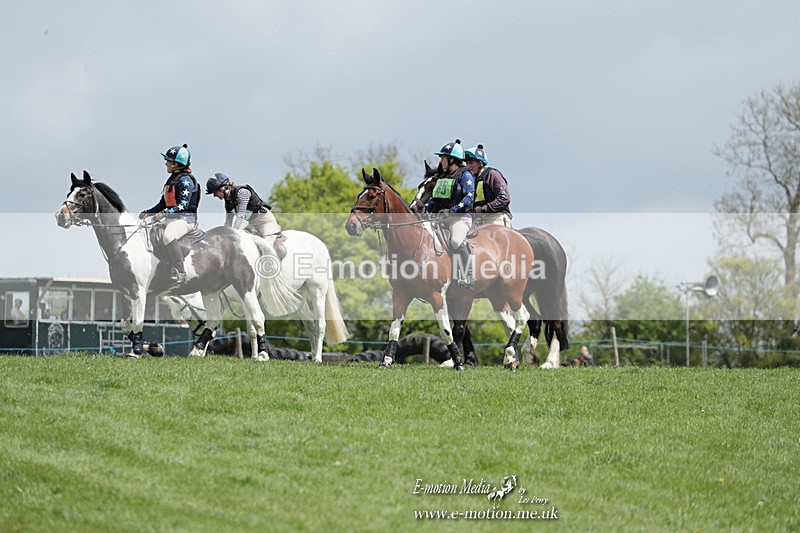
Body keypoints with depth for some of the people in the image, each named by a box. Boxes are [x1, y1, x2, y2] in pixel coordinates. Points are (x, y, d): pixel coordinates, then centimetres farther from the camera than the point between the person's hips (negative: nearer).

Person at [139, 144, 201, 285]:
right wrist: (148, 212, 9)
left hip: (186, 218, -11)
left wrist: (164, 213, -30)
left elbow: (183, 205, -21)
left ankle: (180, 273, -39)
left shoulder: (185, 180, -11)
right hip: (172, 219, 11)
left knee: (168, 235, -38)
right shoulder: (172, 179, 18)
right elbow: (163, 203, 22)